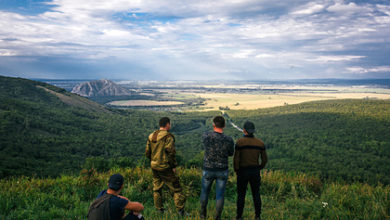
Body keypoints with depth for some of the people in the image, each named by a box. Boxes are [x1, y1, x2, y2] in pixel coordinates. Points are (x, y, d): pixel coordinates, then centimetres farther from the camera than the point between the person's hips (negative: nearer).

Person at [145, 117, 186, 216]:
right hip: (165, 167, -7)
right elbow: (170, 152, -22)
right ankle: (181, 211, 6)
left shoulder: (151, 136, 6)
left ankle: (159, 210, 26)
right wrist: (174, 166, -13)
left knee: (157, 188, 18)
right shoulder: (168, 136, -15)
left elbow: (147, 153, 8)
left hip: (154, 167, 7)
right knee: (176, 188, 4)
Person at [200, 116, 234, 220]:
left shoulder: (206, 136, -18)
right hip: (222, 171, -1)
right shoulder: (229, 140, -17)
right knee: (220, 195, 15)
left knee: (205, 191, 25)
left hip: (208, 171, 1)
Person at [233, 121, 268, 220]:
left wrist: (236, 171, 1)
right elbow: (264, 159, 1)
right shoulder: (260, 143, -3)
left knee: (241, 195, 12)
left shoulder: (240, 142, -14)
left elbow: (236, 159, -14)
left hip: (243, 172, -2)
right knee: (256, 194, 15)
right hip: (255, 172, 3)